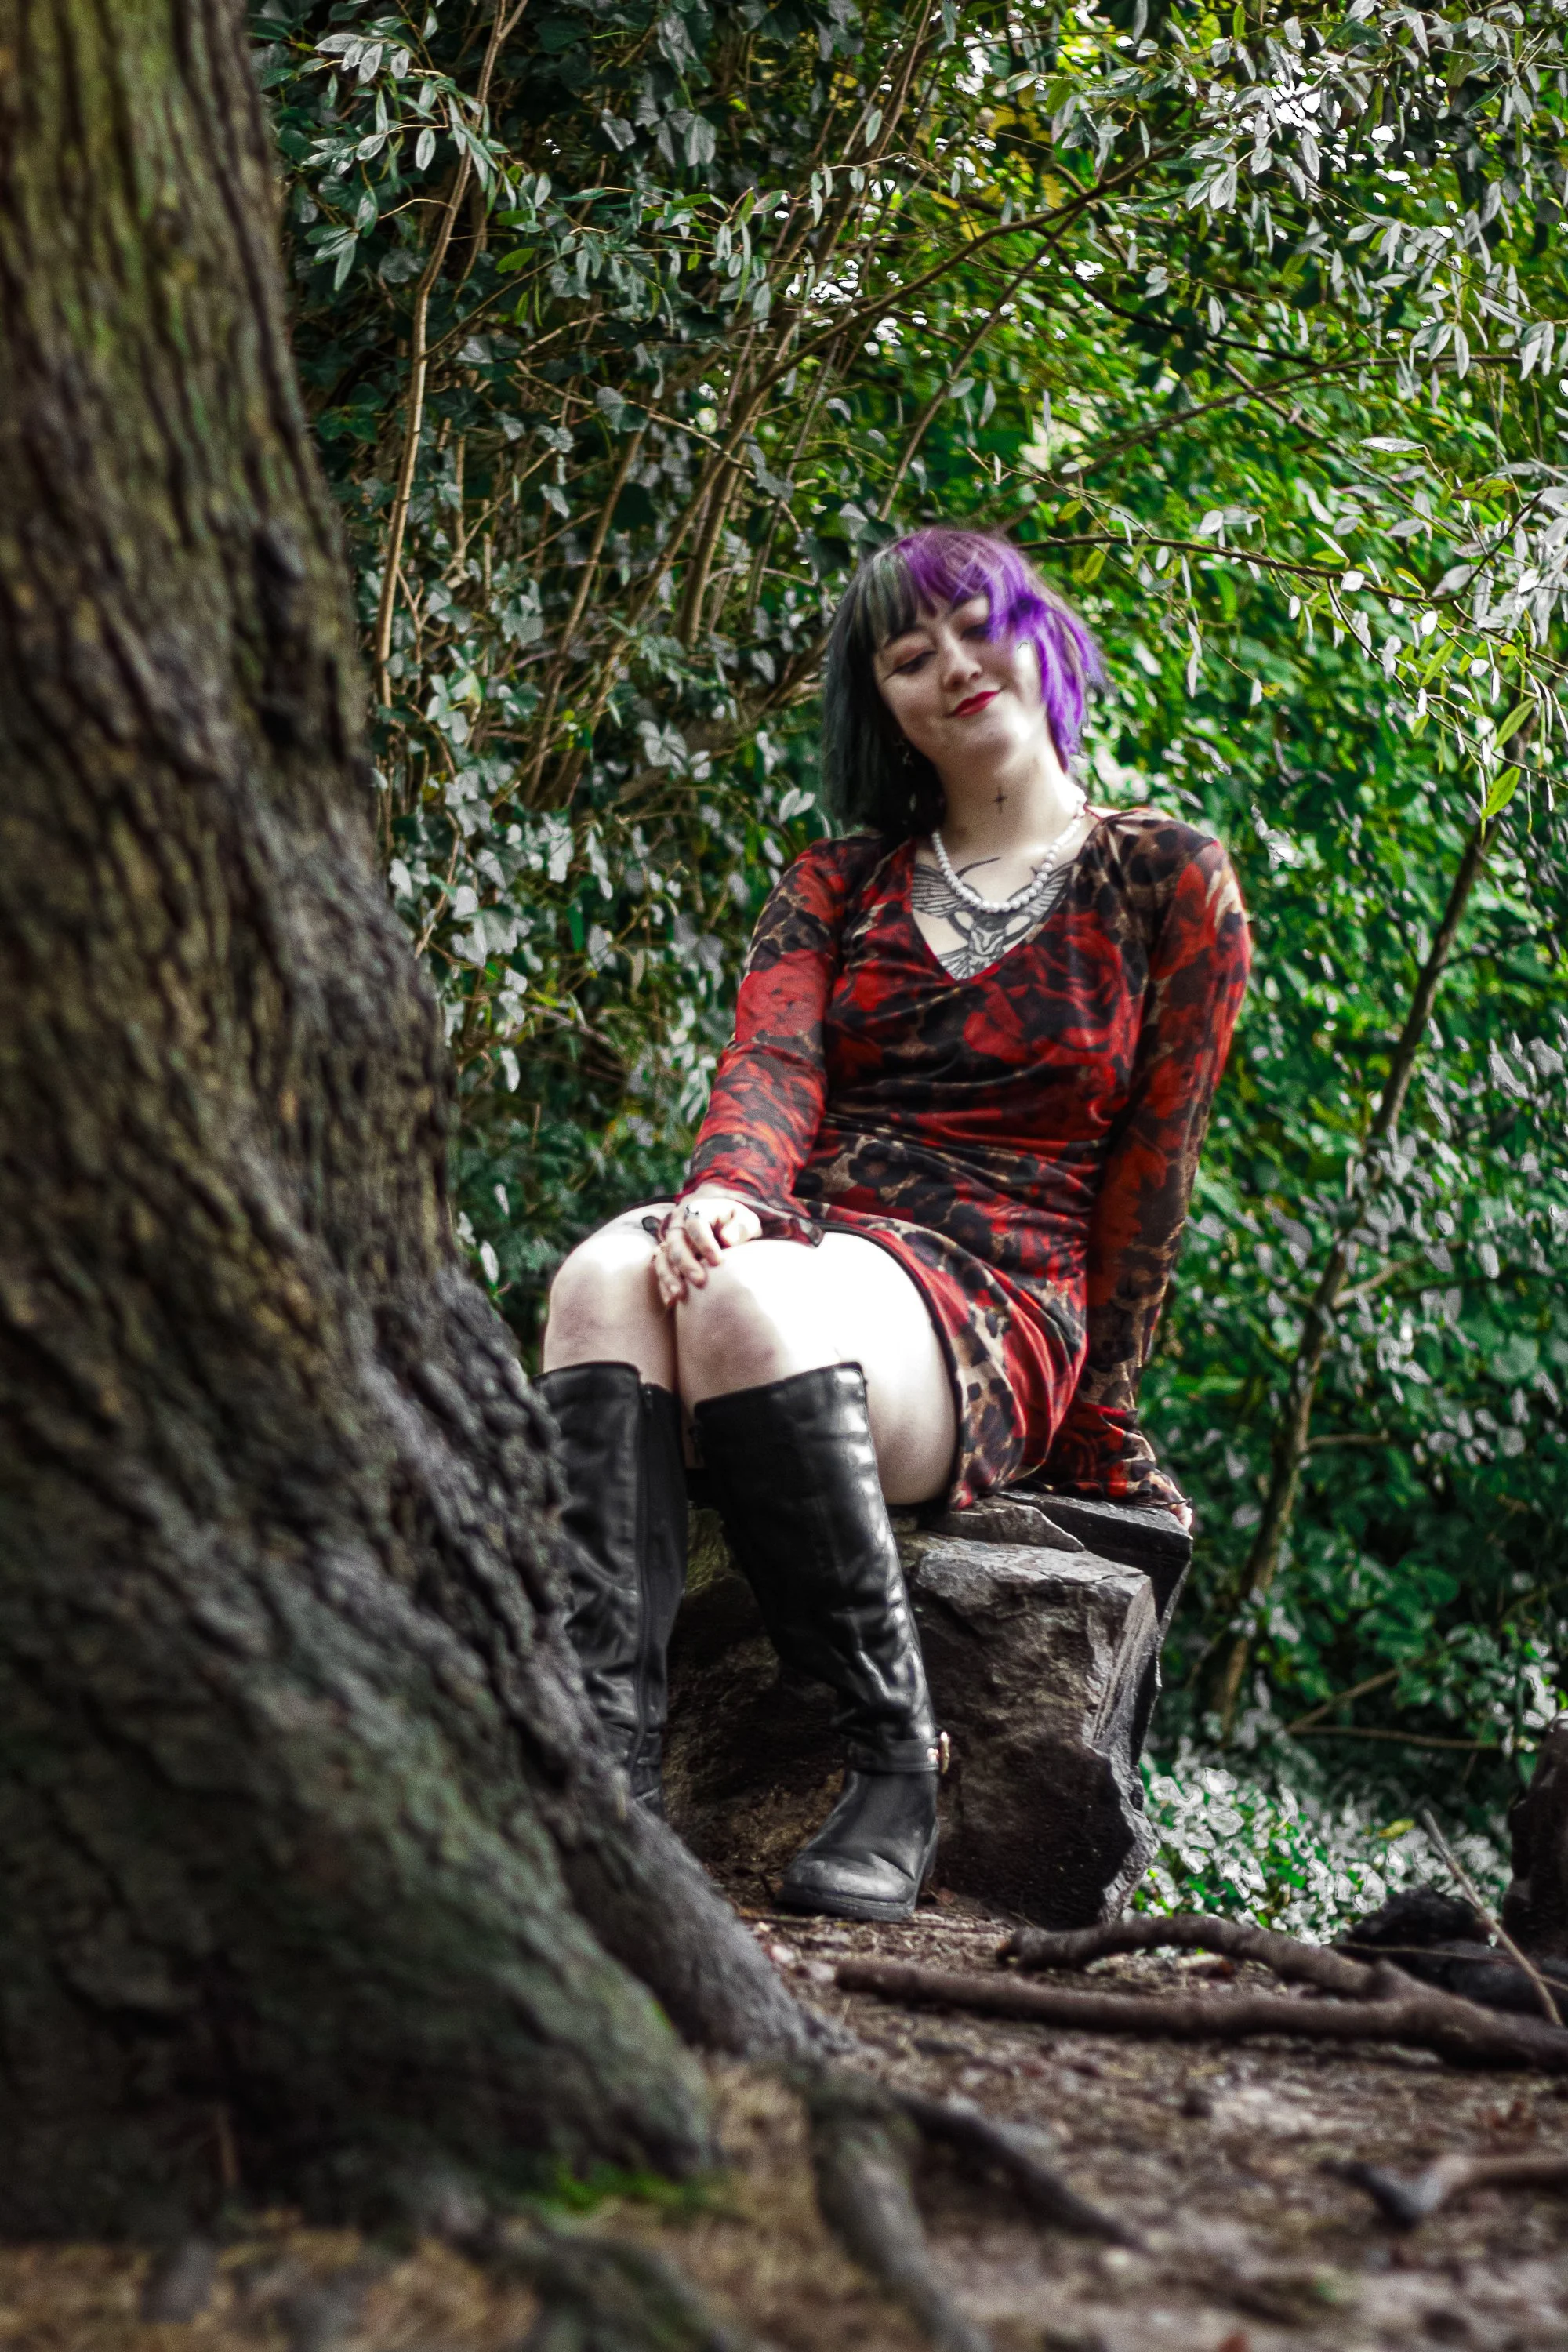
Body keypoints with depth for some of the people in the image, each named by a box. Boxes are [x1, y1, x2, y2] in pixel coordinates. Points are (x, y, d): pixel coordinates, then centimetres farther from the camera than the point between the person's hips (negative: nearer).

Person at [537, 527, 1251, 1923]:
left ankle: (898, 1764, -29)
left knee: (751, 1305, -37)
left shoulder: (1169, 884, 12)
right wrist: (725, 1193, -21)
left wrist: (1098, 1424, 6)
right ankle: (609, 1767, -44)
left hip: (995, 1299, -4)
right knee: (610, 1274, -33)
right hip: (806, 1240, 4)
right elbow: (773, 1058, 3)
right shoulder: (841, 882, 22)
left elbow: (1154, 1165, 9)